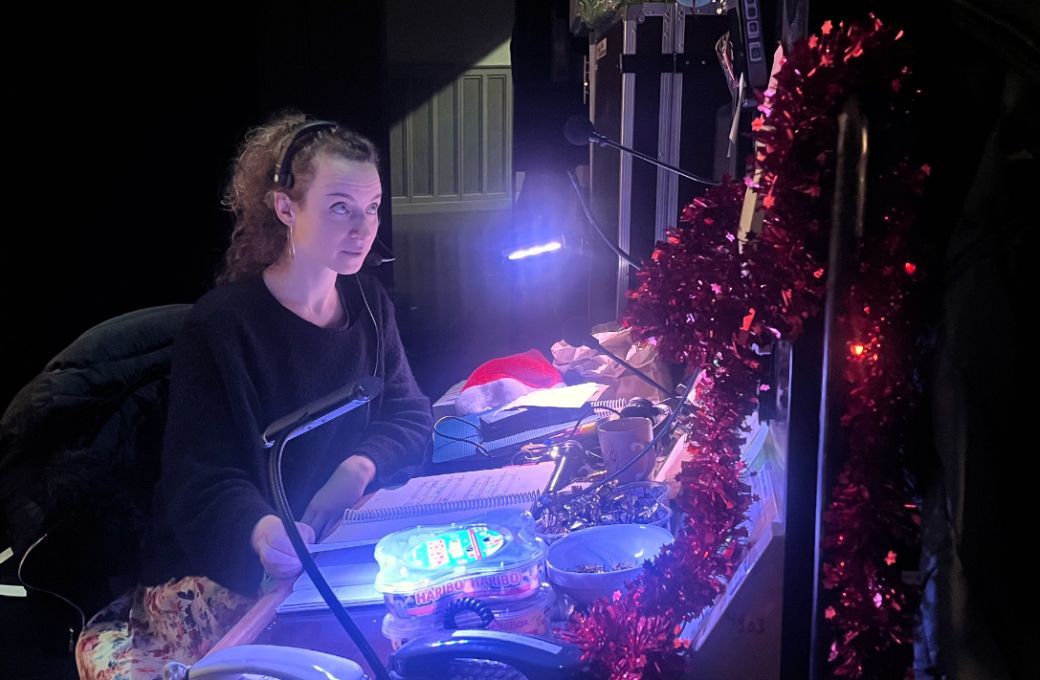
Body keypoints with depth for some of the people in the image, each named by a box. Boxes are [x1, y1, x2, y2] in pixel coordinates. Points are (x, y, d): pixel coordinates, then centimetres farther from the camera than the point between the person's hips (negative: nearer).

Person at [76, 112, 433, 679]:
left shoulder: (367, 303, 6)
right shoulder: (220, 327, -12)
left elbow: (408, 414, 8)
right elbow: (202, 481, -17)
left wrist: (359, 467, -14)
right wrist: (261, 530, -39)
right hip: (220, 576, -5)